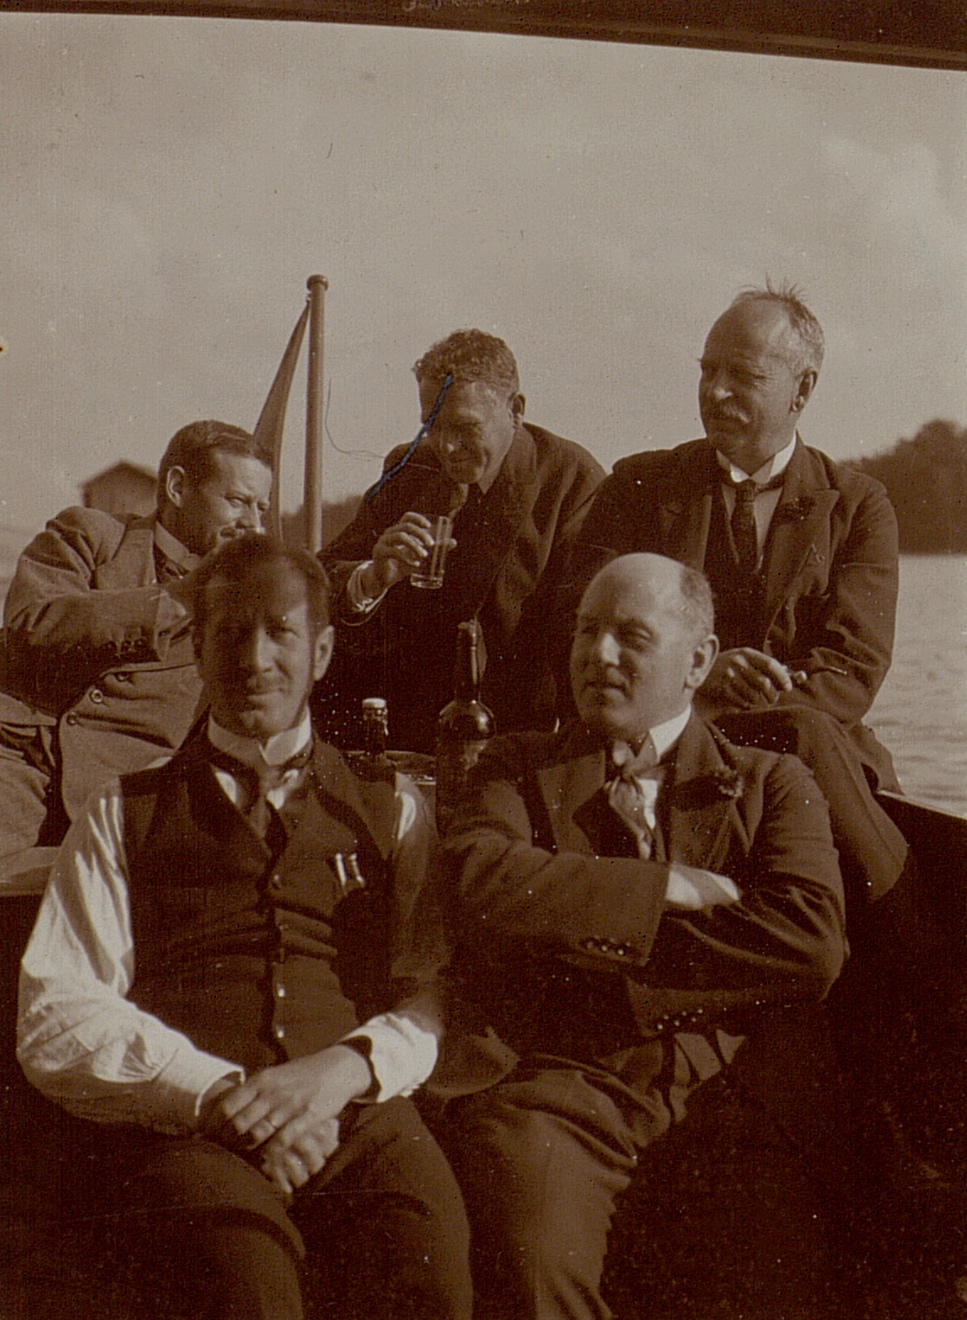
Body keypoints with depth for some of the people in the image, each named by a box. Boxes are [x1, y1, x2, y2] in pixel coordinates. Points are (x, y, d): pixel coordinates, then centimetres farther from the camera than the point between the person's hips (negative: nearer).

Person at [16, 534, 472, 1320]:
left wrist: (348, 1064, -11)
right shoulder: (123, 818, 19)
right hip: (178, 1128, -1)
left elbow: (446, 992, 10)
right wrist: (221, 1094, -10)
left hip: (358, 1117, 2)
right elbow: (56, 1019, 5)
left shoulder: (392, 808, 23)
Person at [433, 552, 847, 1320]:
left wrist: (596, 940, -2)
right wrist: (672, 887, -4)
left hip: (718, 1087, 1)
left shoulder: (773, 785, 17)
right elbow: (480, 886, -3)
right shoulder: (519, 767, 20)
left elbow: (814, 946, -2)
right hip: (555, 1087, -1)